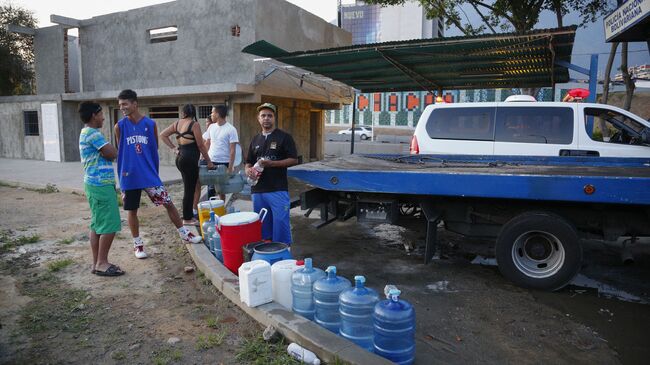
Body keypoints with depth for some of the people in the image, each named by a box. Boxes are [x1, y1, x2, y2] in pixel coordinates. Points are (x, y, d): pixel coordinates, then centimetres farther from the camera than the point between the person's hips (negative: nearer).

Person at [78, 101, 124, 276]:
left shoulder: (87, 133, 20)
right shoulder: (92, 133, -13)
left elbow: (106, 154, 18)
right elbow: (112, 153, -17)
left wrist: (107, 148, -1)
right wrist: (110, 147, 2)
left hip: (96, 183, 10)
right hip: (101, 184, -10)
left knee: (97, 225, 11)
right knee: (109, 225, -6)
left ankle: (97, 263, 17)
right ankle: (102, 263, 0)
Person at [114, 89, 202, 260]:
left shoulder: (150, 124, -2)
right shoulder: (120, 126, -2)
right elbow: (119, 151, 6)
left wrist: (147, 165, 12)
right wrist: (124, 170, 6)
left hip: (149, 174, 0)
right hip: (129, 176, 0)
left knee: (168, 203, 1)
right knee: (131, 210, 8)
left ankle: (184, 233, 15)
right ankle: (137, 243, 22)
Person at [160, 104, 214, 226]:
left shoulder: (177, 123, 11)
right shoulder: (194, 124, -9)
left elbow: (162, 135, 14)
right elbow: (201, 145, -9)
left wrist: (173, 148, 12)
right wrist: (209, 161, -1)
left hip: (180, 158, 7)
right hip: (189, 159, -7)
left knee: (189, 188, 16)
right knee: (189, 189, 0)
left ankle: (188, 215, 23)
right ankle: (187, 219, 6)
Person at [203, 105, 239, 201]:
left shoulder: (231, 129, -8)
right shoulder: (211, 127, 7)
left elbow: (232, 150, -10)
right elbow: (207, 144, 14)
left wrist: (230, 167, -14)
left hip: (224, 163, -4)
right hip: (211, 162, 4)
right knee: (211, 188, 4)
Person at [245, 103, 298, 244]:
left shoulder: (284, 137, -1)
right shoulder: (255, 140, 15)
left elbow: (294, 160, -6)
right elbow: (248, 163, 19)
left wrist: (272, 163, -17)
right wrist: (249, 170, -4)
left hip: (278, 190, -5)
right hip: (257, 190, 5)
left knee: (280, 223, -3)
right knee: (261, 225, 13)